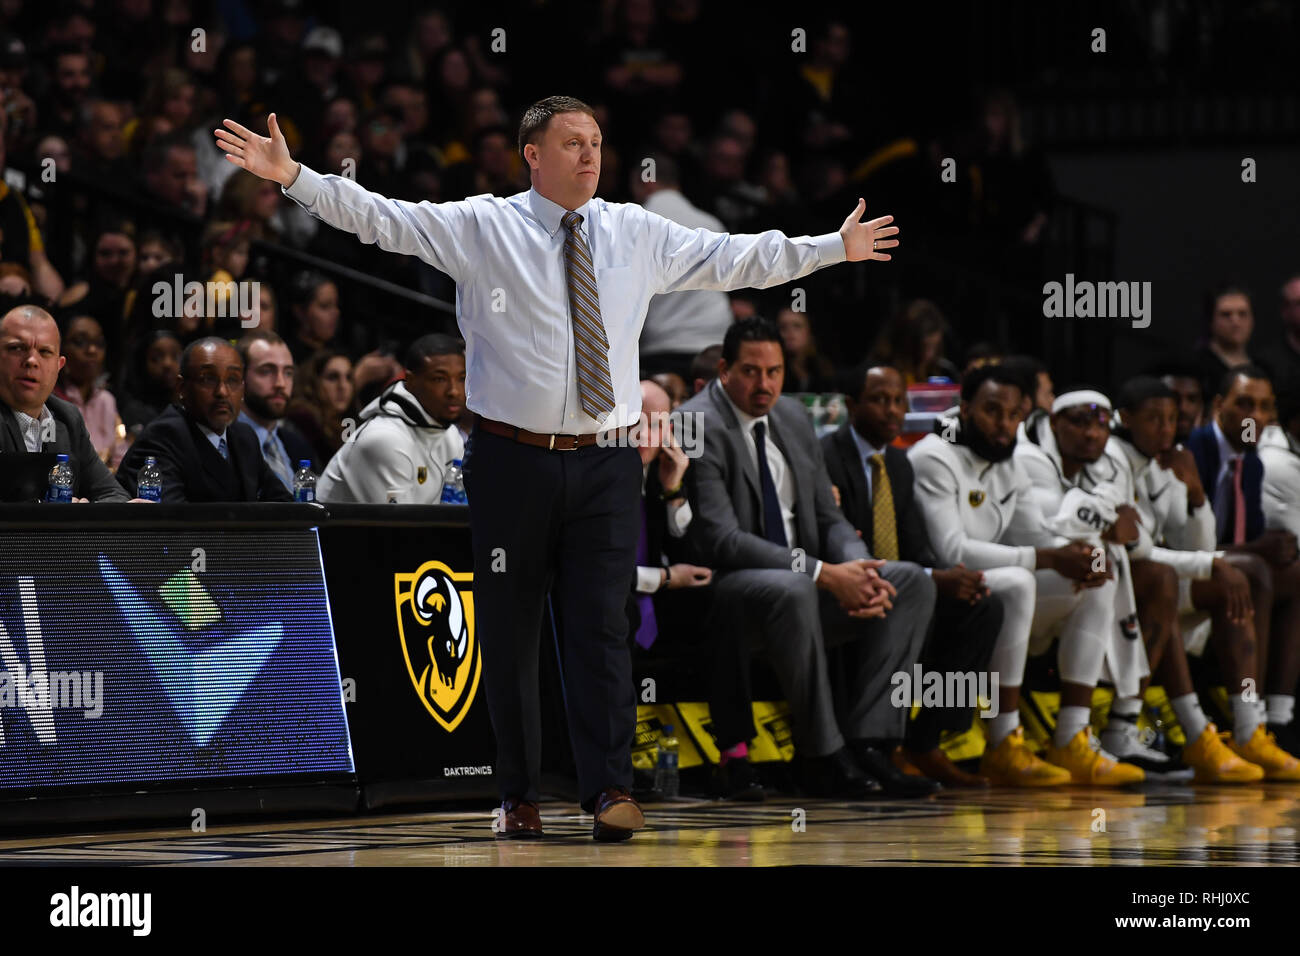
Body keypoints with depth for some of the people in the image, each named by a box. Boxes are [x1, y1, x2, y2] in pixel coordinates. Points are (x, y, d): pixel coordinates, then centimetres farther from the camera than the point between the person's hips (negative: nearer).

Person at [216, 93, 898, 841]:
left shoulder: (637, 235, 9)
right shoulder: (481, 228, 0)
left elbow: (735, 259, 17)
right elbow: (379, 217, -6)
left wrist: (836, 248, 20)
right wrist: (294, 178, -16)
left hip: (604, 464, 2)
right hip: (513, 461, -2)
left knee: (603, 629, -7)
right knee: (510, 634, 3)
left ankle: (611, 792, -10)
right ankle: (520, 799, 11)